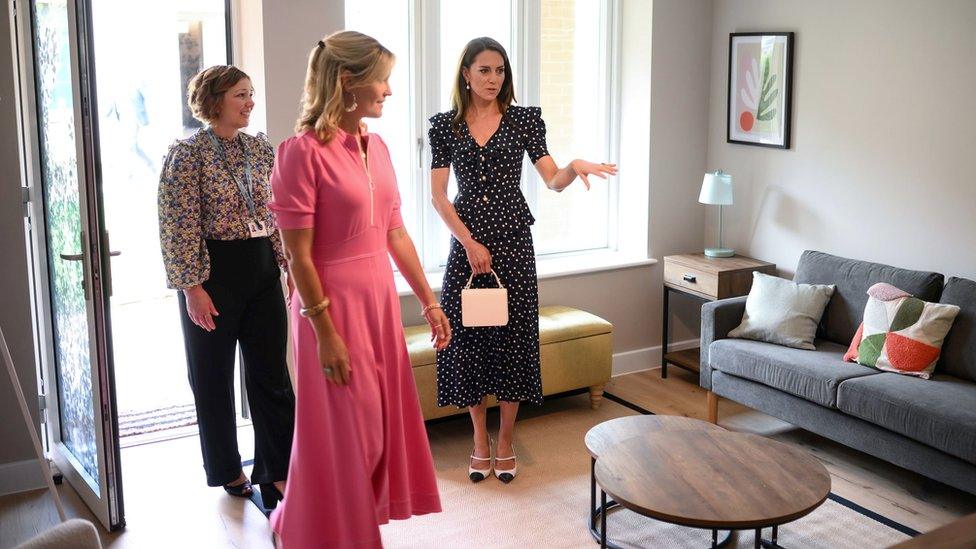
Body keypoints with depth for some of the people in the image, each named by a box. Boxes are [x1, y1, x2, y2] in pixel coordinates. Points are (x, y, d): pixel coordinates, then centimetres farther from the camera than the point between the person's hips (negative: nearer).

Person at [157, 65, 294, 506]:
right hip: (213, 273, -5)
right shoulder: (188, 153, -10)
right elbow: (178, 227, -13)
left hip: (263, 270, 5)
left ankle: (278, 472, 15)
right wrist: (192, 287, -16)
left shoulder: (261, 149, 7)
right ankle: (227, 470, 26)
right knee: (213, 375, 9)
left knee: (271, 372, 5)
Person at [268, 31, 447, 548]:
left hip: (380, 301, 7)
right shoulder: (303, 150, -15)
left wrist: (429, 301, 13)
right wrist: (325, 332, -19)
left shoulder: (377, 147, 7)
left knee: (379, 424, 16)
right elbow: (298, 255, -17)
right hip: (333, 306, -7)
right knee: (343, 432, 6)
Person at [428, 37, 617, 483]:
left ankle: (505, 441, 18)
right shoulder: (445, 125, 3)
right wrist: (470, 242, -11)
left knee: (512, 335, 2)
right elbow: (438, 195, -1)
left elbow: (553, 181, -6)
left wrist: (575, 167, -28)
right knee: (467, 336, 3)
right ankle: (480, 441, 20)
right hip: (466, 241, 1)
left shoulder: (524, 119, 2)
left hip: (513, 239, 0)